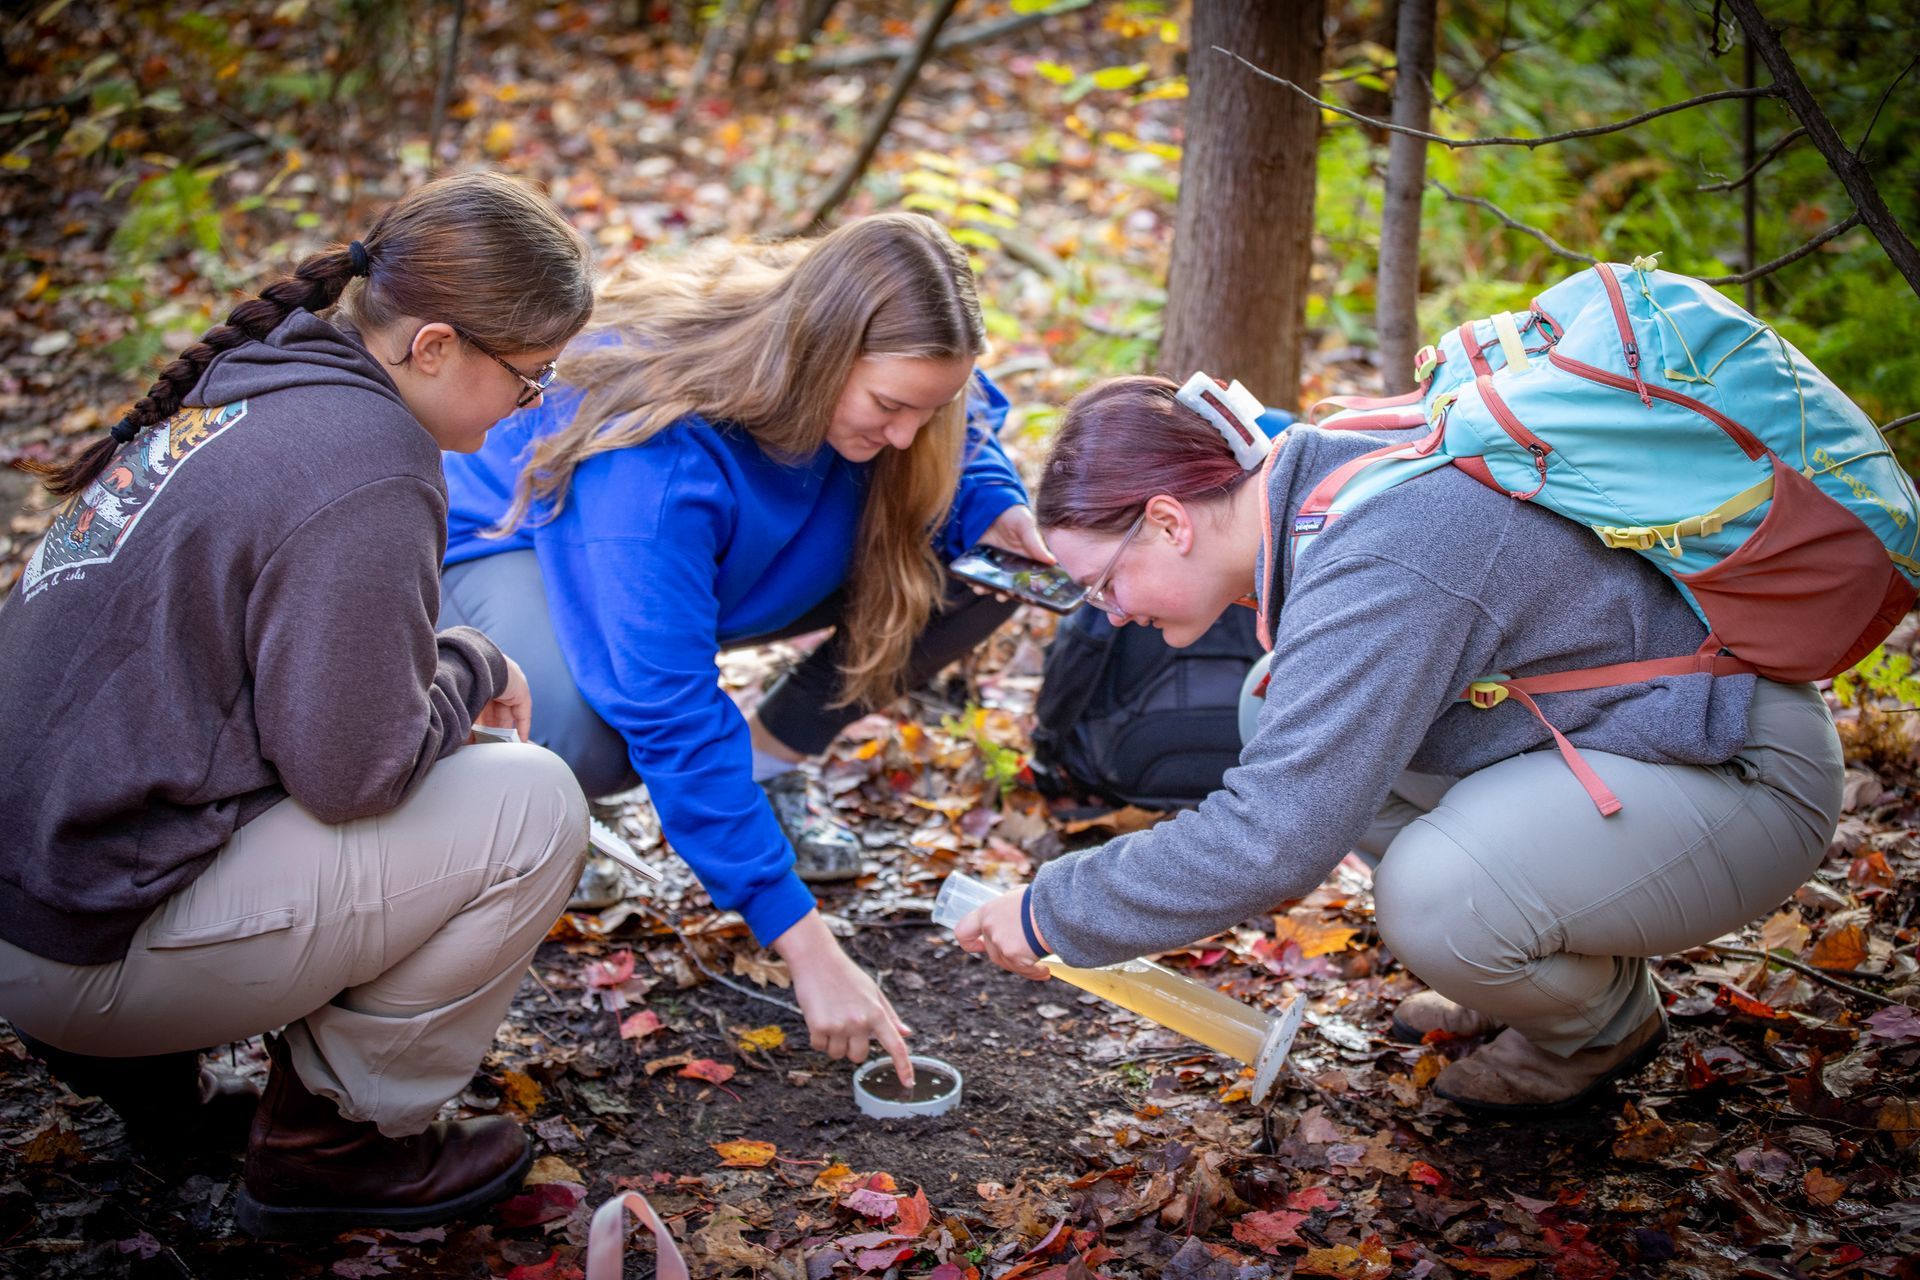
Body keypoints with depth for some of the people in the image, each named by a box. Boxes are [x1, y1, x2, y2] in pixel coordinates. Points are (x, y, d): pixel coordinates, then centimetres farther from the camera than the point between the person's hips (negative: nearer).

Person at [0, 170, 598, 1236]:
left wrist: (434, 665, 8)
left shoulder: (247, 386, 8)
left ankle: (139, 1059, 17)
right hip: (91, 941, -9)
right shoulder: (365, 463, -21)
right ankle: (335, 1138, 6)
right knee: (533, 808, -8)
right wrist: (471, 669, -2)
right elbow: (353, 768, -19)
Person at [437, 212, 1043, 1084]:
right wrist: (807, 947, -41)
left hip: (715, 563, 6)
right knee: (594, 740, -42)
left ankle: (771, 763, 2)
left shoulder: (875, 376, -22)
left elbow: (968, 427, 3)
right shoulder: (658, 457, -41)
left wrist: (996, 508, -22)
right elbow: (672, 715, -41)